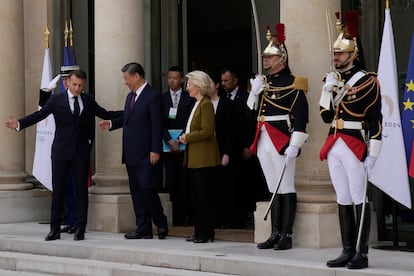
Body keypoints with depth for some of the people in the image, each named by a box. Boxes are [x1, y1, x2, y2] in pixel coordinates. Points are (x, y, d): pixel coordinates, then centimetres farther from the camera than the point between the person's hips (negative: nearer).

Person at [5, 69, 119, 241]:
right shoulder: (56, 100, 1)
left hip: (81, 152, 1)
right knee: (57, 191, 3)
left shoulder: (88, 100, 9)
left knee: (81, 191, 2)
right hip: (61, 151, -1)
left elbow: (105, 114, 18)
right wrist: (19, 124, -22)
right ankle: (55, 229, 10)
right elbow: (39, 115, -8)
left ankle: (80, 229, 8)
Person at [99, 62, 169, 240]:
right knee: (136, 192, 8)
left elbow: (157, 125, -14)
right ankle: (143, 229, 12)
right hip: (131, 155, 9)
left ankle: (161, 224, 6)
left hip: (147, 155, -9)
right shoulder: (130, 96, 16)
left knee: (147, 189, -10)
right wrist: (111, 124, 8)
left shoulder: (153, 96, -10)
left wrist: (155, 150, -18)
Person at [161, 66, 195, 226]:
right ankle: (172, 218, 0)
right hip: (168, 146, 2)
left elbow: (189, 123, -1)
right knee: (170, 182, -2)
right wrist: (169, 141, -10)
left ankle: (185, 217, 0)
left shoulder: (189, 99, 5)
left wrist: (179, 140, -11)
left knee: (184, 182, -3)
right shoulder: (162, 99, 10)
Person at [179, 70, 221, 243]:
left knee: (204, 196, -5)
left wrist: (187, 137, -13)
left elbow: (207, 131, -20)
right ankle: (199, 232, 16)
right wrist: (186, 137, 9)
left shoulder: (206, 104, -13)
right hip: (195, 158, 10)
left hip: (204, 158, -10)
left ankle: (207, 233, -1)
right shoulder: (197, 104, 18)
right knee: (196, 196, 11)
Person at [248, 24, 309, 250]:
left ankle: (286, 236, 1)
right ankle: (275, 234, 15)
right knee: (273, 188, 11)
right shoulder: (263, 82, 15)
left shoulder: (293, 83, -8)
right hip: (264, 141, 7)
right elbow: (251, 109, 17)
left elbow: (300, 117, -13)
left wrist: (294, 145, -19)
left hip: (282, 141, -7)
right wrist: (254, 91, -1)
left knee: (286, 188, -2)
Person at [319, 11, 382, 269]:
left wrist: (372, 153, -14)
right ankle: (348, 251, 15)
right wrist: (328, 90, -1)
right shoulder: (334, 80, 14)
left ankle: (362, 253, -1)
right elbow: (326, 116, 14)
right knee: (343, 200, 9)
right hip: (334, 146, 7)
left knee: (359, 200, -4)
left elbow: (375, 120, -10)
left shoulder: (367, 81, -7)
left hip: (355, 145, -7)